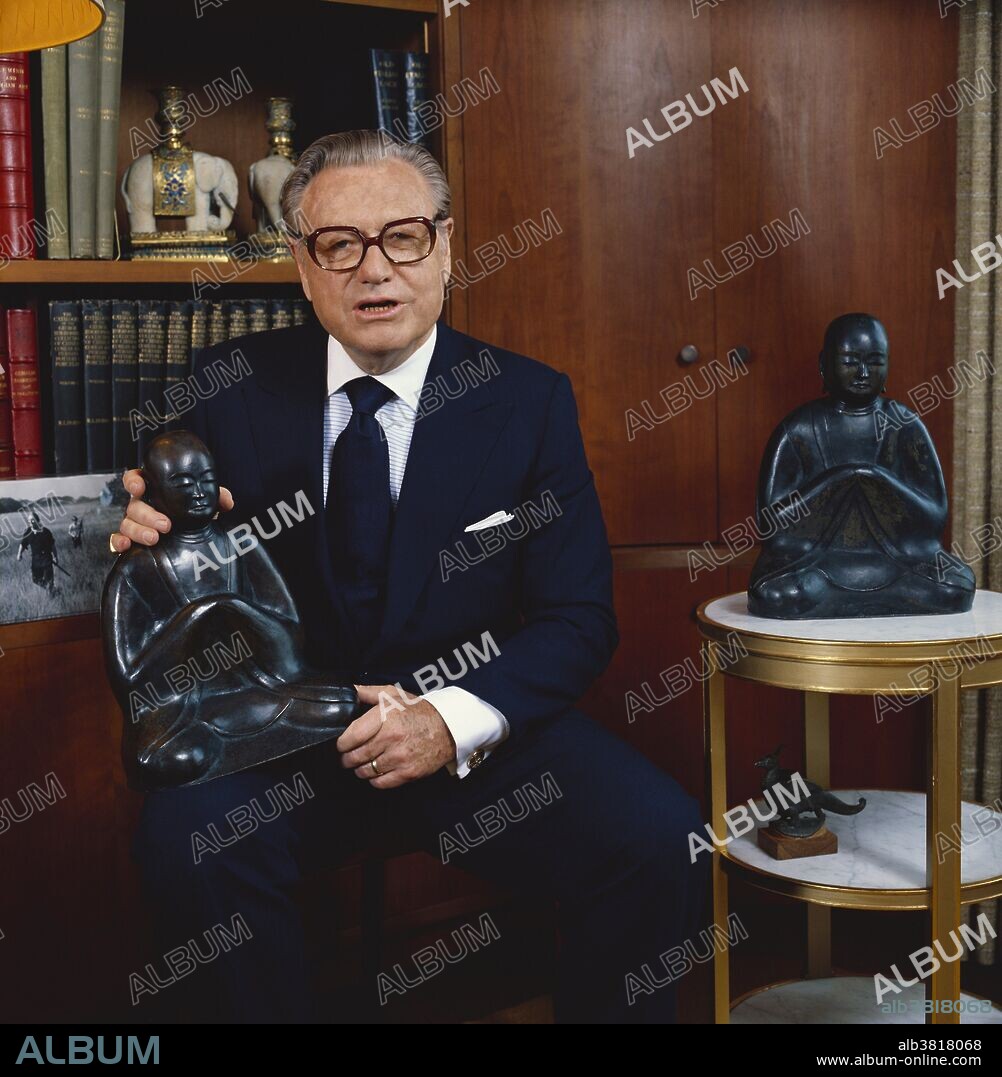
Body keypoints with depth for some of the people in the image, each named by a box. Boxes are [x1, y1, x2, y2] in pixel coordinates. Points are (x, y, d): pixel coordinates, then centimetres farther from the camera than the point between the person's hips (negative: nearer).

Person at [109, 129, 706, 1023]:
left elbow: (578, 617, -2)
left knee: (660, 838, -25)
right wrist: (158, 538, -18)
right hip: (286, 735, 1)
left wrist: (455, 721, -20)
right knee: (185, 834, -30)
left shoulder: (529, 401, 1)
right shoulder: (236, 387, 3)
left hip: (483, 732, 0)